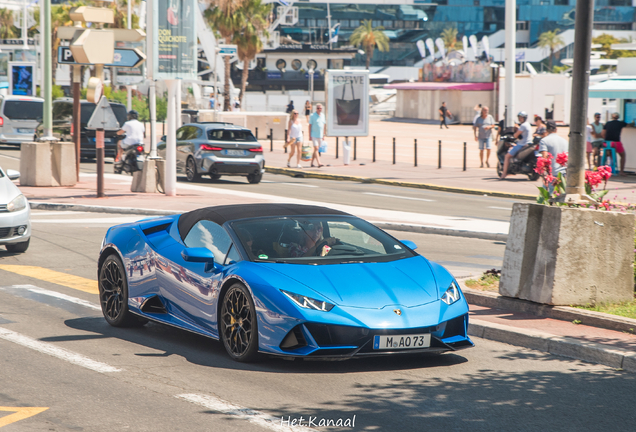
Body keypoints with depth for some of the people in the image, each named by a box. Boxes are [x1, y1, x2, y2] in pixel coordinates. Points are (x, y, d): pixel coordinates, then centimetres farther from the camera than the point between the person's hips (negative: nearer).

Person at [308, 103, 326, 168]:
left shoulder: (323, 115, 9)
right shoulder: (312, 116, -5)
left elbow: (324, 125, 15)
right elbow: (310, 125, -4)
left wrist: (324, 135, 13)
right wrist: (310, 135, -8)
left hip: (320, 136, 6)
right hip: (314, 135, -6)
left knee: (316, 150, 10)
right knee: (316, 149, -15)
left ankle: (312, 162, 20)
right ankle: (318, 163, -24)